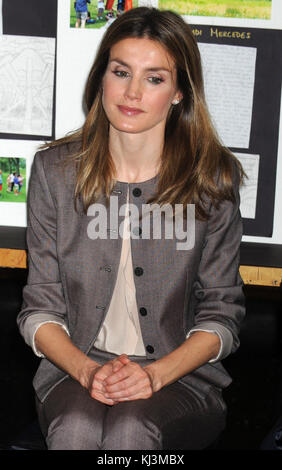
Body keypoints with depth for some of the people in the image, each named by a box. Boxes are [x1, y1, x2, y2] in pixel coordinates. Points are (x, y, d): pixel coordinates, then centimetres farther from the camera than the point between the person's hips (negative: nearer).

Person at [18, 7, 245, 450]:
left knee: (130, 430, -32)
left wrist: (155, 374, -14)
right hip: (74, 367, 1)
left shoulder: (214, 177, -2)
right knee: (75, 428, -32)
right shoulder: (55, 169, 2)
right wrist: (87, 371, -15)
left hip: (182, 372, 0)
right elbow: (40, 309, 3)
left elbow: (221, 315, 2)